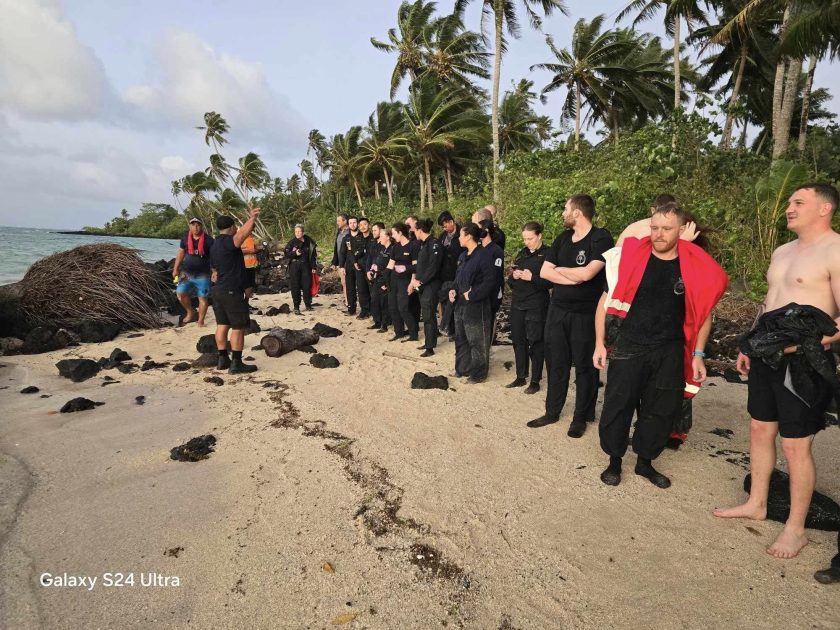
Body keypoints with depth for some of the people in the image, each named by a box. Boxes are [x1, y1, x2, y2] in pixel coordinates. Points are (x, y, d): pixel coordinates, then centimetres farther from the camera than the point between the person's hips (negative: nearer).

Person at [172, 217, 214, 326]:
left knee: (202, 298, 0)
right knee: (180, 293, -7)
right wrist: (176, 269, 12)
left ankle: (200, 321, 12)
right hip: (187, 273, 3)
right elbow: (181, 253, 13)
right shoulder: (185, 238, 3)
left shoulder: (208, 240, -8)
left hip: (202, 275, -3)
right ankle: (191, 313, 17)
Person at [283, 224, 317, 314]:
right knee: (295, 287, -1)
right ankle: (296, 307, 6)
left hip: (306, 266, 2)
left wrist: (313, 266, 6)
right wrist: (295, 253, -18)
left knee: (307, 286, 3)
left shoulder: (308, 242, 4)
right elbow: (286, 253, -1)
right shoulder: (292, 242, -1)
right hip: (294, 266, -1)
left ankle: (308, 304, 19)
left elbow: (313, 254, 10)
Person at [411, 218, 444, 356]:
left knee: (429, 316, -5)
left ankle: (430, 347, 2)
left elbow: (433, 268, -21)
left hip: (431, 285, -9)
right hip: (422, 285, 9)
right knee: (427, 315, 15)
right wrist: (414, 281, 6)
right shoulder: (424, 244, 14)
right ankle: (430, 342, 25)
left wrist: (420, 282, -15)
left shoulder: (434, 244, -15)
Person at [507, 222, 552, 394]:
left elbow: (550, 282, -10)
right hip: (517, 303, 6)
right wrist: (513, 276, -7)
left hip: (536, 306, -6)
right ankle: (520, 377, 22)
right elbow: (511, 281, 15)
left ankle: (535, 381, 11)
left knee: (535, 342, 0)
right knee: (518, 340, 10)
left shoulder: (547, 254, -6)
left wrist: (532, 278, -21)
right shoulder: (522, 254, 13)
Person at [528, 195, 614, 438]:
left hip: (585, 314, -6)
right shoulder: (562, 239, 9)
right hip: (557, 310, 6)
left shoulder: (600, 238, -12)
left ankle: (581, 417, 21)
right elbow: (544, 272, 3)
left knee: (584, 367, 7)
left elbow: (587, 273, -24)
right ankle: (552, 412, 26)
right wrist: (573, 278, -12)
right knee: (556, 363, 12)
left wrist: (559, 269, -6)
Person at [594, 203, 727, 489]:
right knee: (617, 407, 3)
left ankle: (645, 462, 31)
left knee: (661, 410, 11)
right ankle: (614, 461, 23)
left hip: (670, 353, 2)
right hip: (628, 348, -2)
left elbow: (703, 312, 9)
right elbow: (606, 300, -1)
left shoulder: (696, 267, -2)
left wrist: (698, 354, 5)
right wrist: (600, 343, -4)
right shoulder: (631, 257, -7)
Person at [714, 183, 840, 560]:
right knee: (760, 430, 16)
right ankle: (756, 504, 32)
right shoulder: (782, 252, 15)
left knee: (795, 445, 1)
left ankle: (796, 528, 18)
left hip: (802, 360, -8)